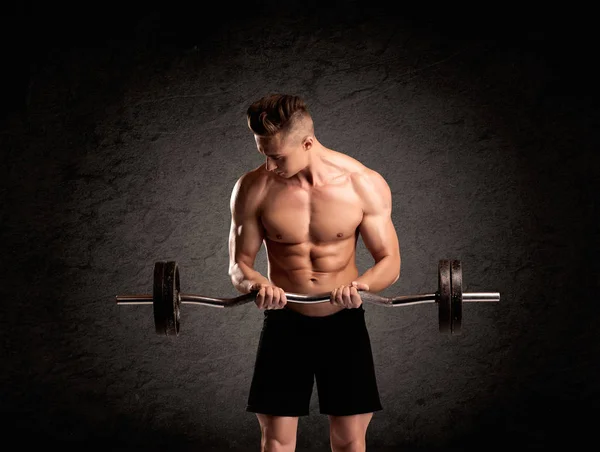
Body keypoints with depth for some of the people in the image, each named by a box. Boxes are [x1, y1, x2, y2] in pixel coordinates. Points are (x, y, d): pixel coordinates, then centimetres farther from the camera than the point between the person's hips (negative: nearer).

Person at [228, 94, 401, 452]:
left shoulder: (364, 184, -12)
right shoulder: (254, 188, -10)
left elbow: (390, 262, -6)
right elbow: (239, 264, -2)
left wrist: (361, 285, -29)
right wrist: (256, 285, -26)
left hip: (344, 322, 0)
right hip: (285, 322, 0)